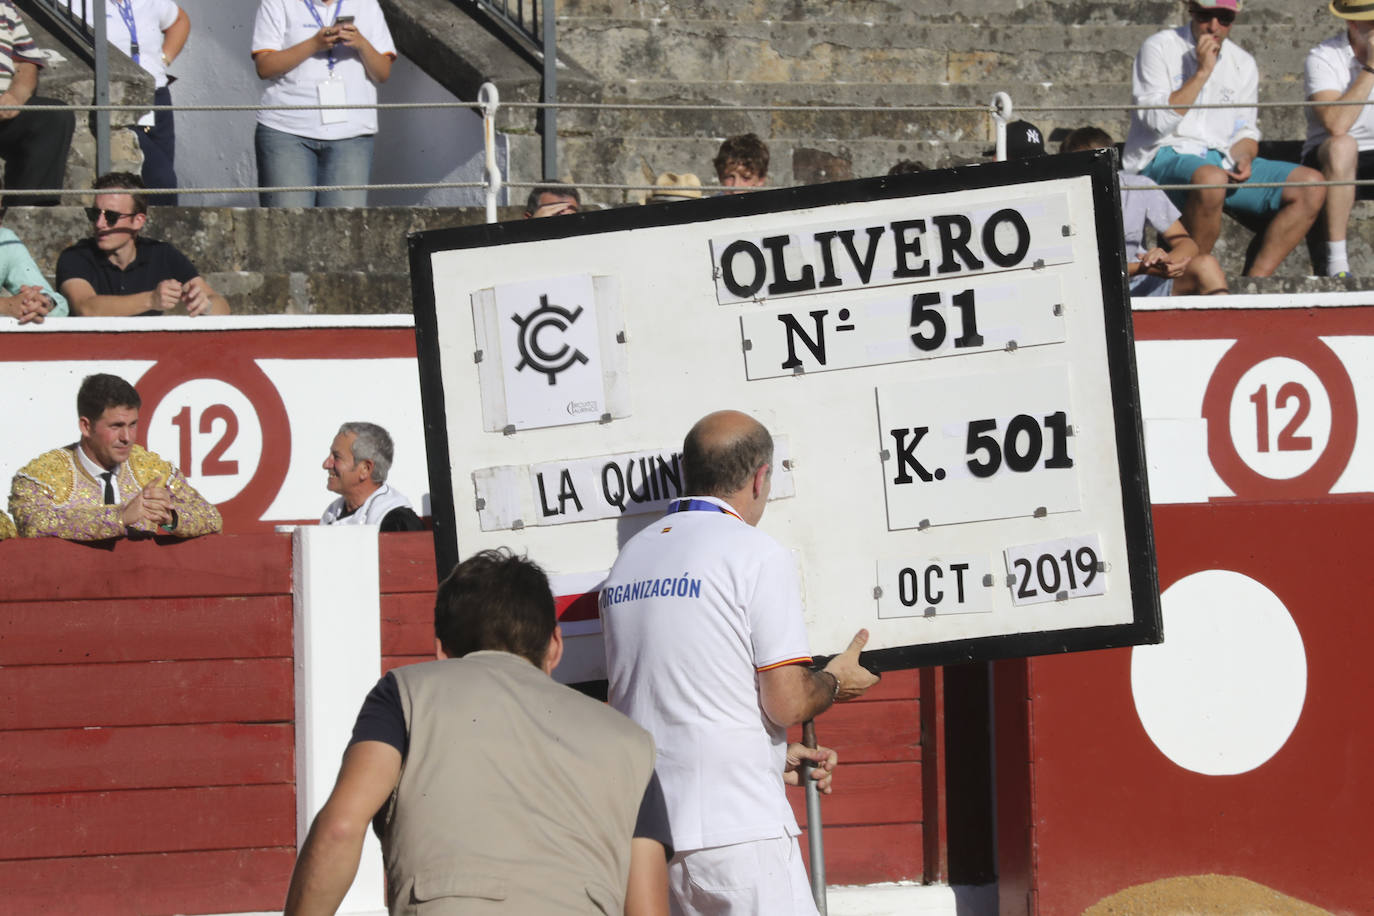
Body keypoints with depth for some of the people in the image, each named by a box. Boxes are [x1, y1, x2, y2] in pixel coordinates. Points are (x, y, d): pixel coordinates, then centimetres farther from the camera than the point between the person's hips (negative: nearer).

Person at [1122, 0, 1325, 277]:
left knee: (1312, 185, -12)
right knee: (1211, 180, -42)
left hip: (1222, 160, 6)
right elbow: (1157, 120, -13)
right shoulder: (1160, 48, -2)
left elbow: (1245, 129, 17)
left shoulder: (1243, 64, 15)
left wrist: (1243, 158, -6)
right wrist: (1202, 72, -14)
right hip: (1164, 158, -6)